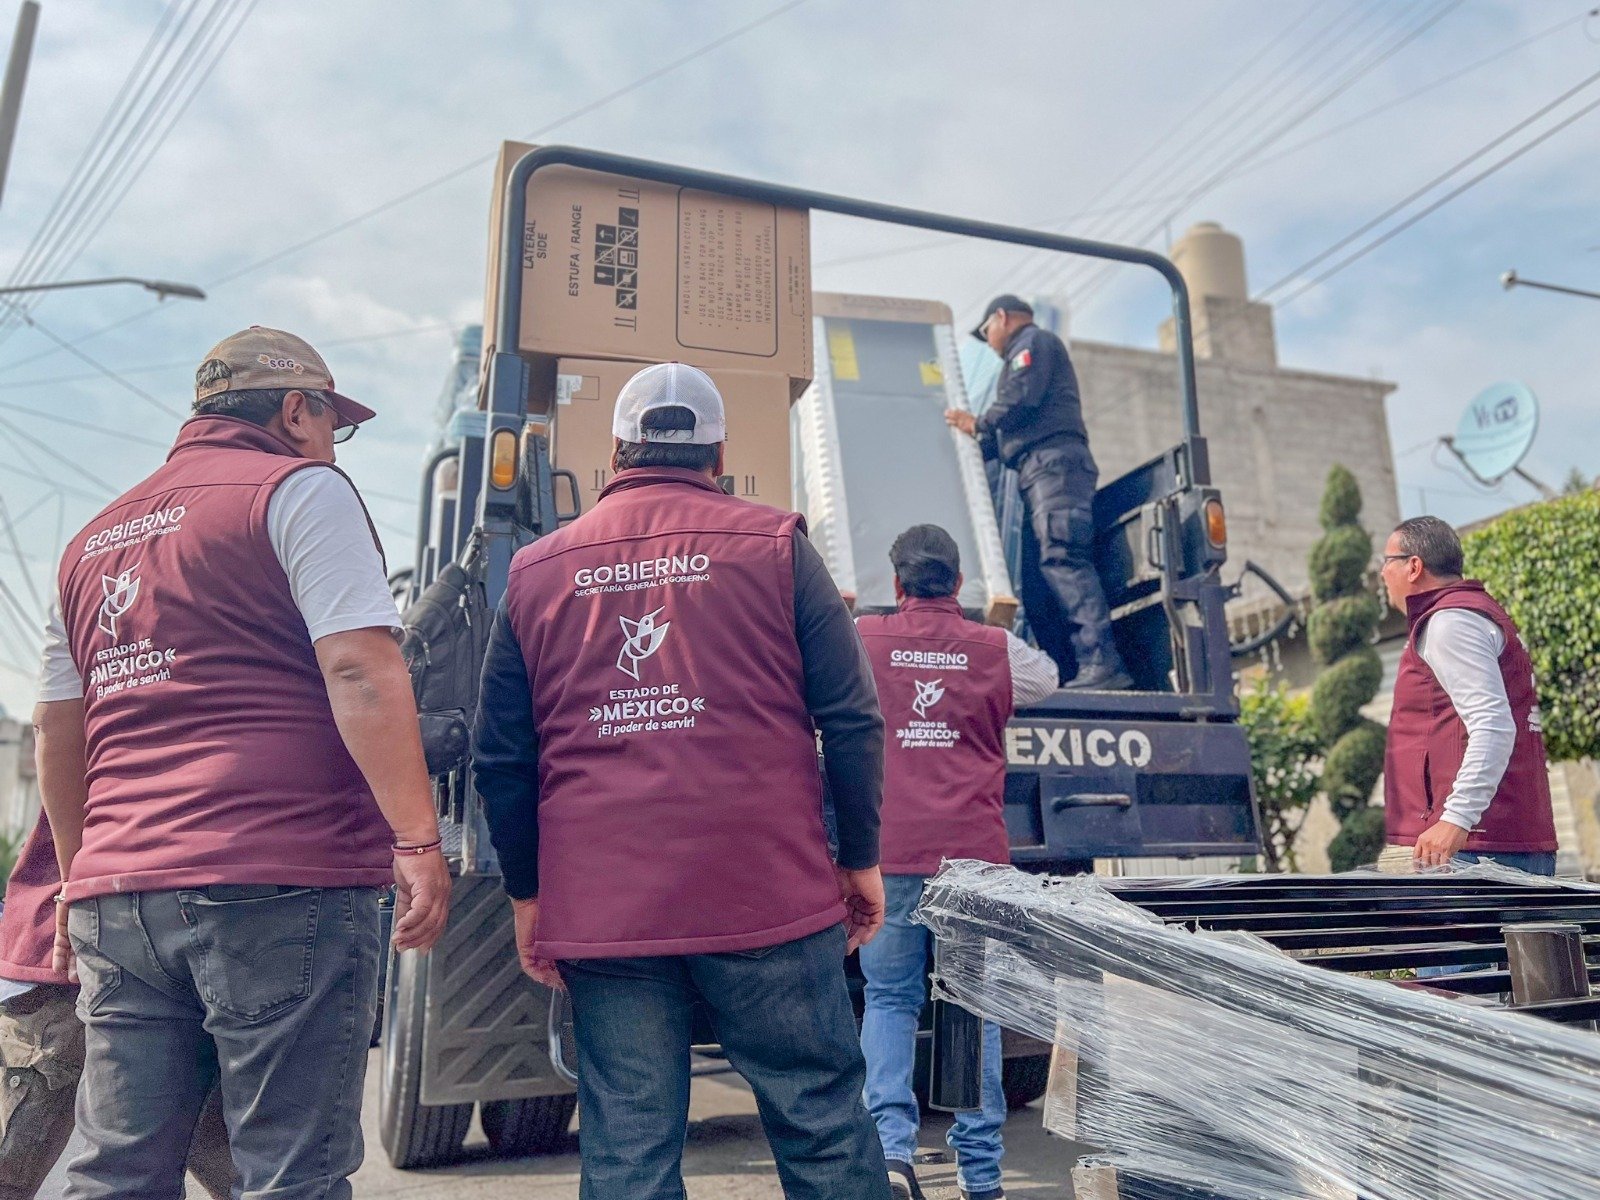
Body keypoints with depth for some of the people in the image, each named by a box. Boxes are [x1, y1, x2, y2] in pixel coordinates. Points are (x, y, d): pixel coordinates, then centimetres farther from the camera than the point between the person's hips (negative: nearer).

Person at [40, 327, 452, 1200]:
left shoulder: (96, 539, 23)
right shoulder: (300, 490, 0)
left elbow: (59, 735, 25)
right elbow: (360, 670, -14)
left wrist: (81, 877, 32)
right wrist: (418, 839, -14)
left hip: (117, 893, 7)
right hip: (279, 883, -7)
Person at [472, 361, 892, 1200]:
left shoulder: (535, 572, 9)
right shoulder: (773, 545, 1)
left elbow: (500, 758, 10)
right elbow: (851, 720, -2)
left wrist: (527, 893, 19)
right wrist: (861, 861, 8)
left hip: (600, 912, 3)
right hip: (767, 899, -2)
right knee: (822, 1123, 11)